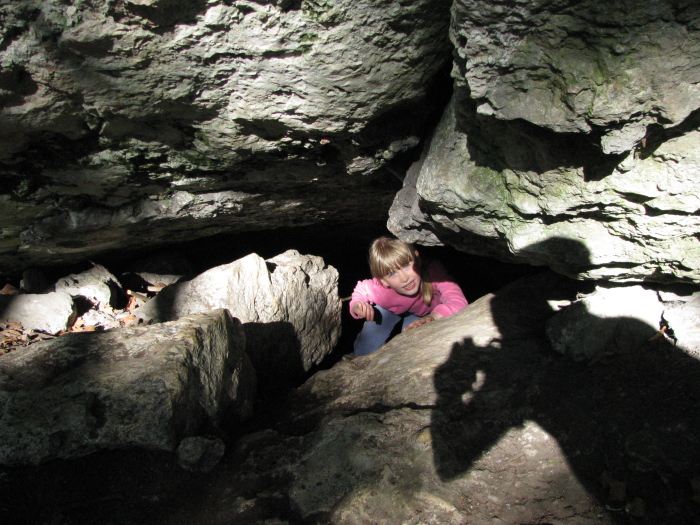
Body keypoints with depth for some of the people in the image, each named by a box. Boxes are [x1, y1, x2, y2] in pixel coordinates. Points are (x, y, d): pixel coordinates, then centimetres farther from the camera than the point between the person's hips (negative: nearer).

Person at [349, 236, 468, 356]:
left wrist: (434, 316, -74)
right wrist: (356, 307, -38)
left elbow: (458, 301, -56)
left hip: (426, 312, 1)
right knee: (365, 349, -10)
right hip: (390, 310, 0)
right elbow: (361, 291, -16)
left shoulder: (433, 271, -46)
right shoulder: (379, 289, -40)